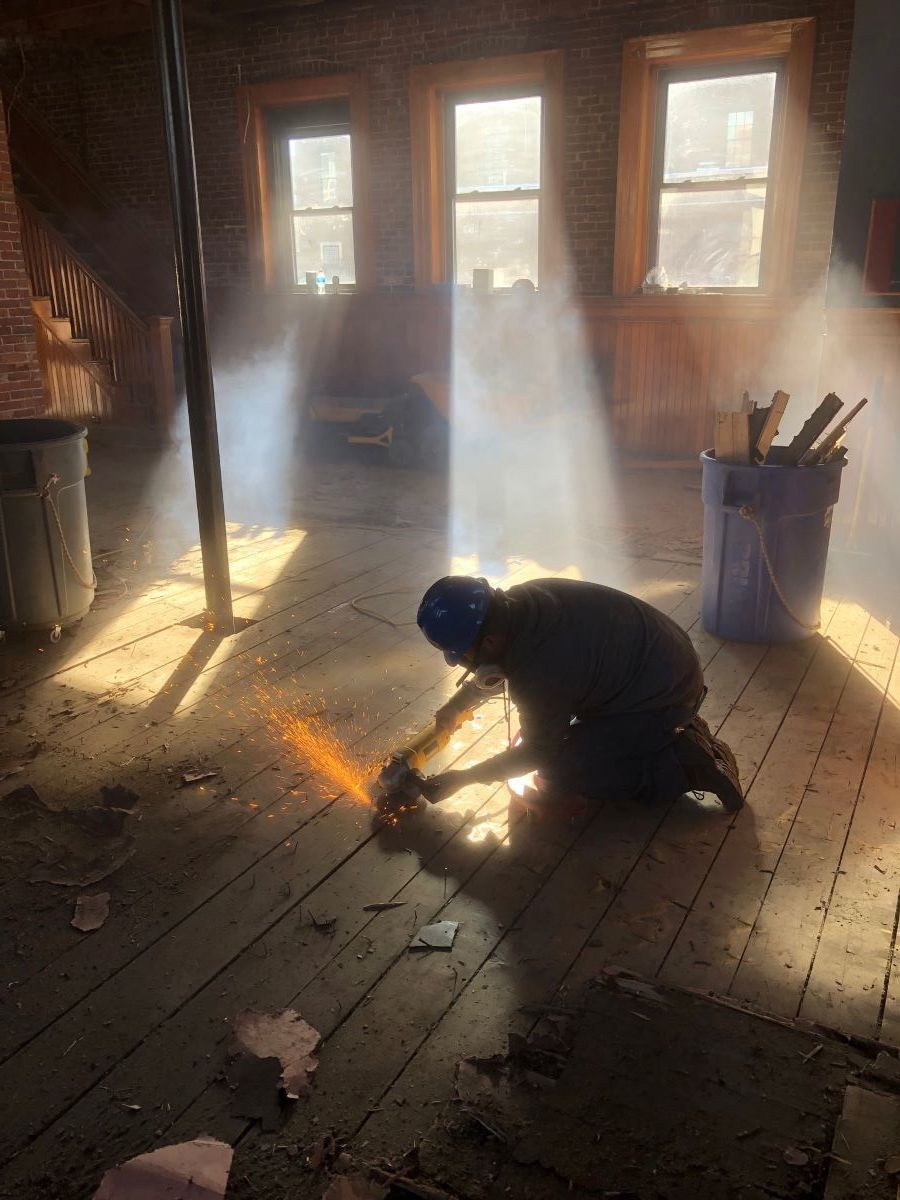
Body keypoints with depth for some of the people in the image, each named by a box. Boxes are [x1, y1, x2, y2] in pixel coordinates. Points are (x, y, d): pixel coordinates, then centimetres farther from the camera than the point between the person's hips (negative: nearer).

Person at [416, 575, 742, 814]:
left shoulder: (538, 675, -34)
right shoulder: (520, 600, -12)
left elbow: (537, 754, -14)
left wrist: (461, 779, -7)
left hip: (664, 694, -9)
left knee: (558, 776, -9)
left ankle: (683, 763, -4)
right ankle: (675, 733, 15)